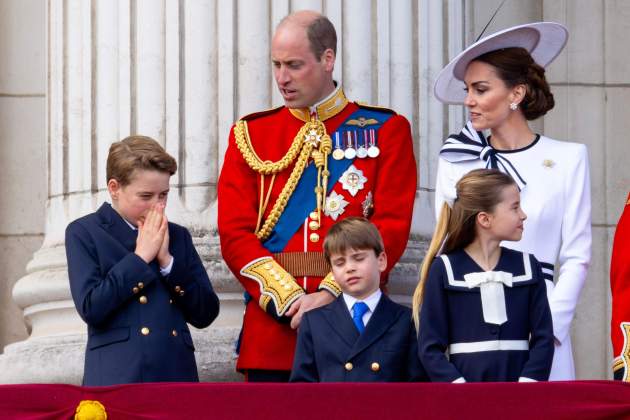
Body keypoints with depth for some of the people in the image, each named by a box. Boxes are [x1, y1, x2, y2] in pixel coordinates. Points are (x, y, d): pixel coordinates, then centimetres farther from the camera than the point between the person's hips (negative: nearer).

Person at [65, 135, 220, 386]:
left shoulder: (177, 236, 17)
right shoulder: (85, 233, 4)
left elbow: (205, 314, 10)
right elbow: (90, 308, -10)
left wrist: (167, 261, -2)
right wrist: (140, 257, -6)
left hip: (176, 378, 4)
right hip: (117, 380, -4)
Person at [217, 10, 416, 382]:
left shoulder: (386, 131, 6)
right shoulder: (250, 135, 10)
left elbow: (392, 227, -3)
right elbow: (235, 233, 3)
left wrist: (331, 294, -15)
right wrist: (288, 299, -11)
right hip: (272, 321, 1)